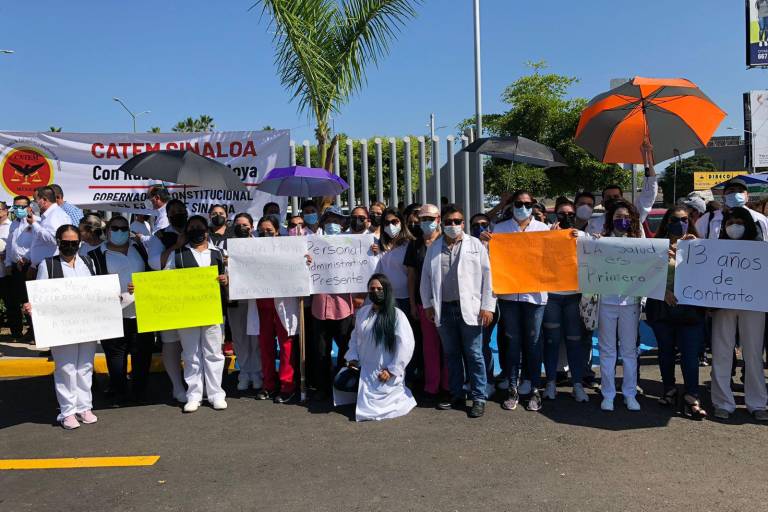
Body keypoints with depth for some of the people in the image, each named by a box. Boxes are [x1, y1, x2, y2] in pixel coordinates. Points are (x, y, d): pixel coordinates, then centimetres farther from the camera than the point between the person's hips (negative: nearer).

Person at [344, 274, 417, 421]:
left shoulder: (397, 315, -13)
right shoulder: (362, 312, 5)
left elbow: (405, 346, -16)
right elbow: (355, 336, 16)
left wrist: (391, 370, -16)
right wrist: (352, 357, 2)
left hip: (385, 374, -6)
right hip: (364, 370, 6)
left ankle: (402, 395, 19)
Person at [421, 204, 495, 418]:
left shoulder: (475, 245, 2)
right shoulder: (434, 248, 11)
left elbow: (488, 276, -2)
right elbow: (426, 278, 15)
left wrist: (487, 306, -7)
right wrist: (428, 304, 9)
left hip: (469, 308, -3)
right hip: (444, 309, 4)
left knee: (474, 355, 0)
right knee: (451, 355, 11)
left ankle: (478, 398, 9)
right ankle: (457, 396, 22)